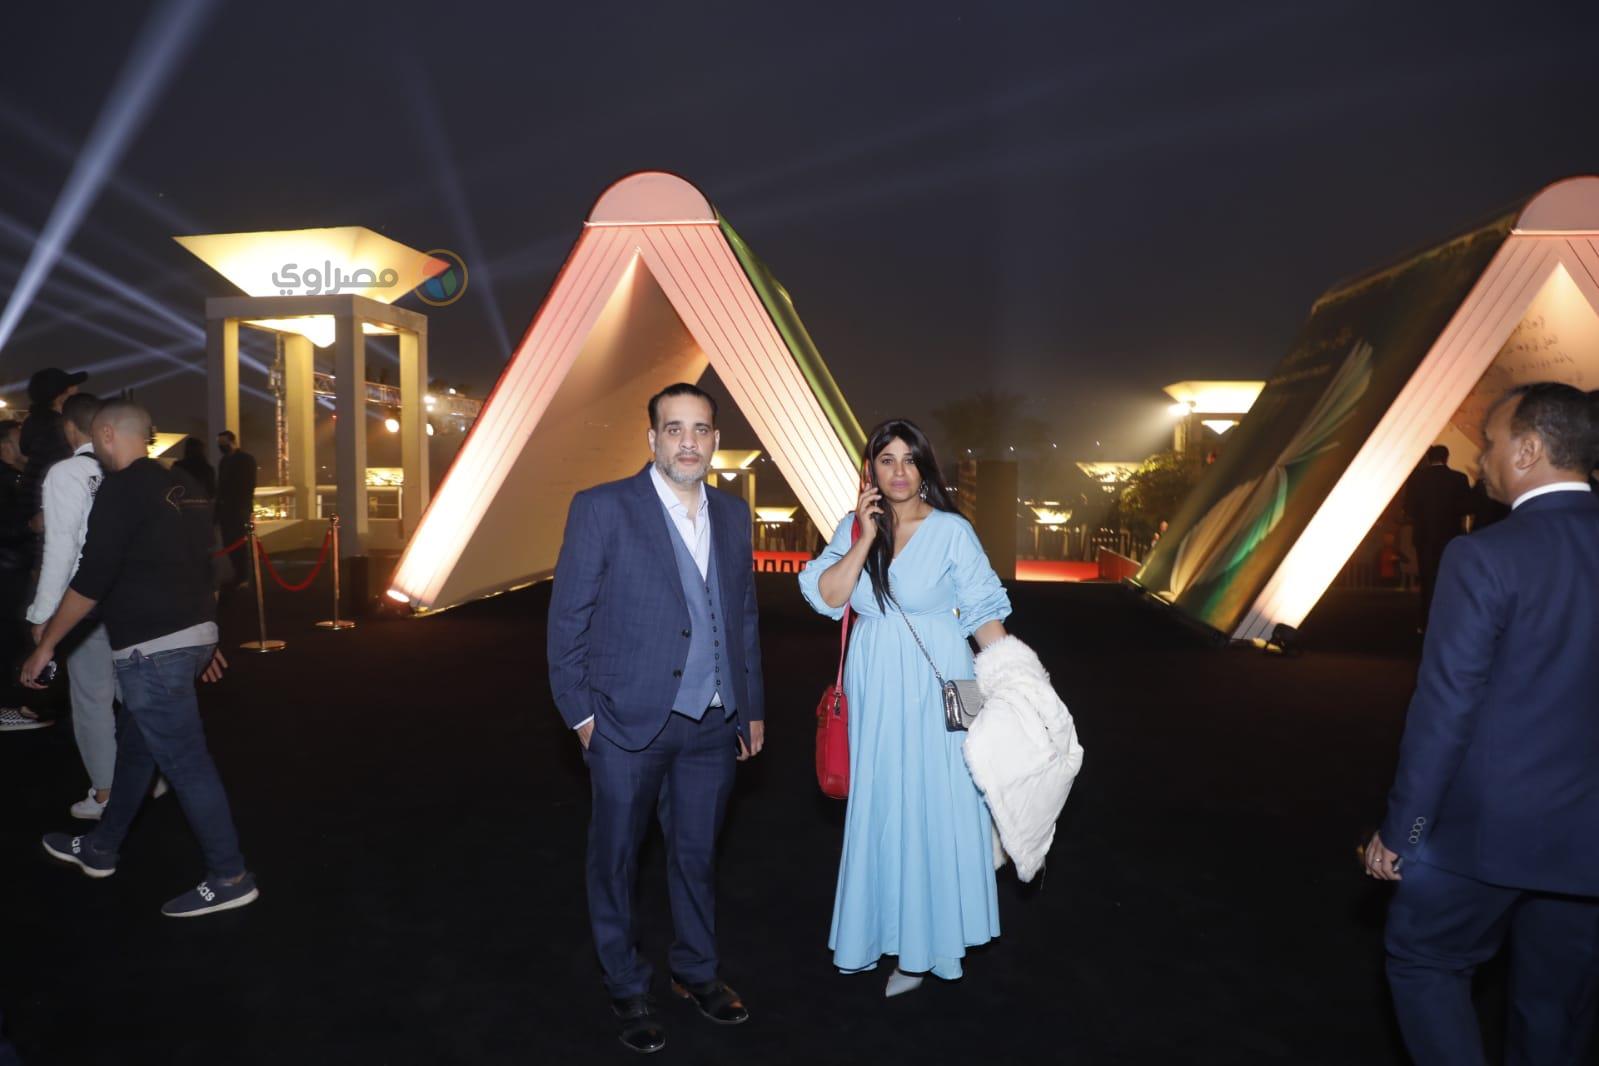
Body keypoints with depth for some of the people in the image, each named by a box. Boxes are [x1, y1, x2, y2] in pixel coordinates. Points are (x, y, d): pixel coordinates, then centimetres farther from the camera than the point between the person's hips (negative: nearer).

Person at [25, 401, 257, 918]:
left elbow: (92, 579, -17)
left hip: (152, 647, -9)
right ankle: (100, 849, 39)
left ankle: (229, 878, 3)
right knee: (134, 744, 22)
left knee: (184, 761, -3)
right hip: (190, 635, 9)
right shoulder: (182, 486, 12)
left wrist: (46, 643, -6)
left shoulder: (121, 490, -14)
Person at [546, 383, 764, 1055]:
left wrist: (753, 707, 13)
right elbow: (568, 617, -6)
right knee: (617, 860, 12)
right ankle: (627, 990, 31)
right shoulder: (602, 509, -8)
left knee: (697, 854, 18)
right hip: (629, 722, -4)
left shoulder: (733, 515, 7)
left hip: (714, 723, 4)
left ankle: (697, 972, 38)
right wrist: (579, 711, -8)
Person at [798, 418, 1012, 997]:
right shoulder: (853, 527, 3)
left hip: (935, 685, -4)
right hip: (873, 685, 4)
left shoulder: (952, 531, -8)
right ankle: (883, 925, 35)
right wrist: (866, 538, -15)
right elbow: (827, 597, -9)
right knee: (879, 806, 15)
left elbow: (984, 610, -5)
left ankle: (923, 944, 23)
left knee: (930, 807, 5)